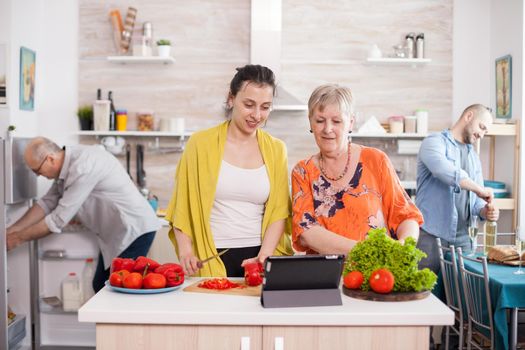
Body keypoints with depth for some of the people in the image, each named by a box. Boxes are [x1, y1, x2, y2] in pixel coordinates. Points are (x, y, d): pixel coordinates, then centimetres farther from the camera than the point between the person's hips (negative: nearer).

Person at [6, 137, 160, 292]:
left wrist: (18, 238, -10)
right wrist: (10, 231, 3)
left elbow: (58, 220, -22)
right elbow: (47, 203, 8)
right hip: (116, 233, 10)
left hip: (135, 231, -10)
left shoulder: (82, 168, -26)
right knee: (101, 287, 14)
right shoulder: (68, 164, 3)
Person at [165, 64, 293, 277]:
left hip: (259, 258, 2)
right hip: (209, 260, -1)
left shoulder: (276, 150, 8)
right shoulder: (201, 143, 1)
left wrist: (264, 255, -8)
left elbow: (279, 211, 6)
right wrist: (185, 252, -9)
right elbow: (182, 206, 3)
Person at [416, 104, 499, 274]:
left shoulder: (473, 156, 20)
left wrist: (485, 211, -4)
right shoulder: (435, 142, -4)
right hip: (431, 234, -7)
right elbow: (443, 169, -25)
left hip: (461, 237, 7)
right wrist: (479, 188, -19)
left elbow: (475, 199, 18)